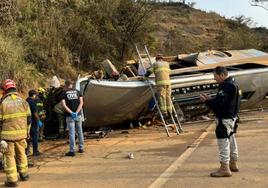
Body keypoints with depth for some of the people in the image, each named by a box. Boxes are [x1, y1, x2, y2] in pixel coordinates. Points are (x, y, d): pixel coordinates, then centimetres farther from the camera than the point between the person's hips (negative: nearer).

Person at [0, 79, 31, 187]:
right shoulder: (23, 101, 3)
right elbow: (28, 118, 6)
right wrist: (27, 132, 16)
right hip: (21, 133, 4)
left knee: (9, 156, 6)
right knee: (21, 154, 20)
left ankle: (12, 180, 7)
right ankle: (24, 174, 31)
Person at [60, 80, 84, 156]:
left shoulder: (64, 93, 0)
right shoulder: (77, 91, 7)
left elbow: (64, 104, -12)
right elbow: (81, 103, -4)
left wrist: (71, 113, -16)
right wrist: (76, 112, -11)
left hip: (69, 116, -2)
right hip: (78, 115, 3)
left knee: (71, 133, -1)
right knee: (80, 132, 14)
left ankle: (72, 151, 0)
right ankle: (81, 148, 22)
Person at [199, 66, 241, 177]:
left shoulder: (226, 86, -21)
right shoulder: (232, 84, 13)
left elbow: (219, 102, -25)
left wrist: (207, 101, -11)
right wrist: (210, 99, 7)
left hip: (224, 119, -11)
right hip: (231, 117, 11)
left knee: (223, 142, -5)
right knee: (231, 140, 19)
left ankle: (225, 168, 1)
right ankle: (233, 164, 33)